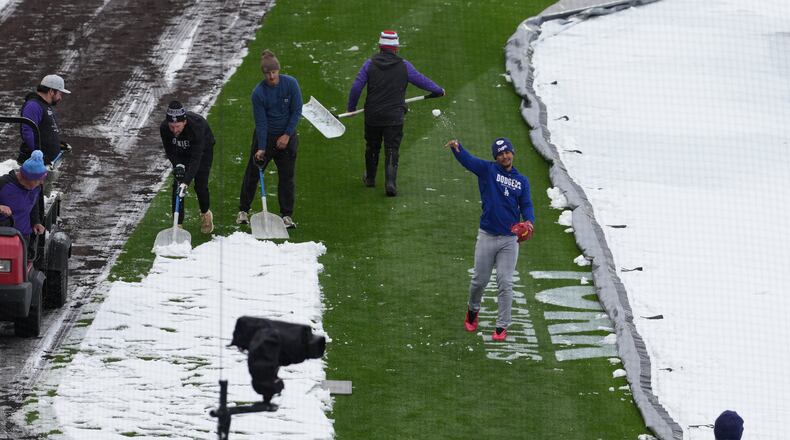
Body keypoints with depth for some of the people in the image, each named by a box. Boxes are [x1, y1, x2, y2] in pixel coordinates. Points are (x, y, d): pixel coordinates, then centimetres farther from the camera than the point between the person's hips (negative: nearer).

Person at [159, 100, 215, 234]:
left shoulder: (196, 126, -44)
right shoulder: (164, 128, -32)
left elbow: (196, 158, -45)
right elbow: (169, 151, -15)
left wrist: (186, 182, -52)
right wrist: (178, 165, -35)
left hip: (203, 149, -3)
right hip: (181, 152, 3)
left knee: (200, 185, -6)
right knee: (177, 184, -10)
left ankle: (205, 213, 25)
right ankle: (178, 224, -4)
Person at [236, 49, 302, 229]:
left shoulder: (290, 84, -14)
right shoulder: (258, 92, -17)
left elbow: (297, 111, -7)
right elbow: (261, 121, -16)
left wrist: (287, 135, -11)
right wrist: (261, 148, -19)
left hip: (287, 135, 1)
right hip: (265, 135, -1)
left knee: (287, 175, 2)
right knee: (253, 172, 5)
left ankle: (287, 215, 10)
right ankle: (243, 211, 19)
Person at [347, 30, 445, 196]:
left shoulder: (370, 64, -4)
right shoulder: (404, 66, -5)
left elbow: (356, 87, -6)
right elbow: (422, 81, 4)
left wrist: (351, 107, 6)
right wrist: (439, 90, 22)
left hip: (372, 116, 1)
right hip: (395, 117, -1)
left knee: (372, 147, 20)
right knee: (392, 151, 3)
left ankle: (370, 178, 35)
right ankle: (390, 182, -12)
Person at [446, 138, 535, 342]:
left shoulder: (522, 181, 8)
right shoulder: (487, 170, 0)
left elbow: (526, 205, 2)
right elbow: (467, 159, -14)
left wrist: (529, 222, -19)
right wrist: (456, 148, -36)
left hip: (510, 239, 1)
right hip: (487, 237, -1)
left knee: (505, 284, -2)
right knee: (480, 280, 9)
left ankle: (502, 326, 4)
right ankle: (473, 309, 38)